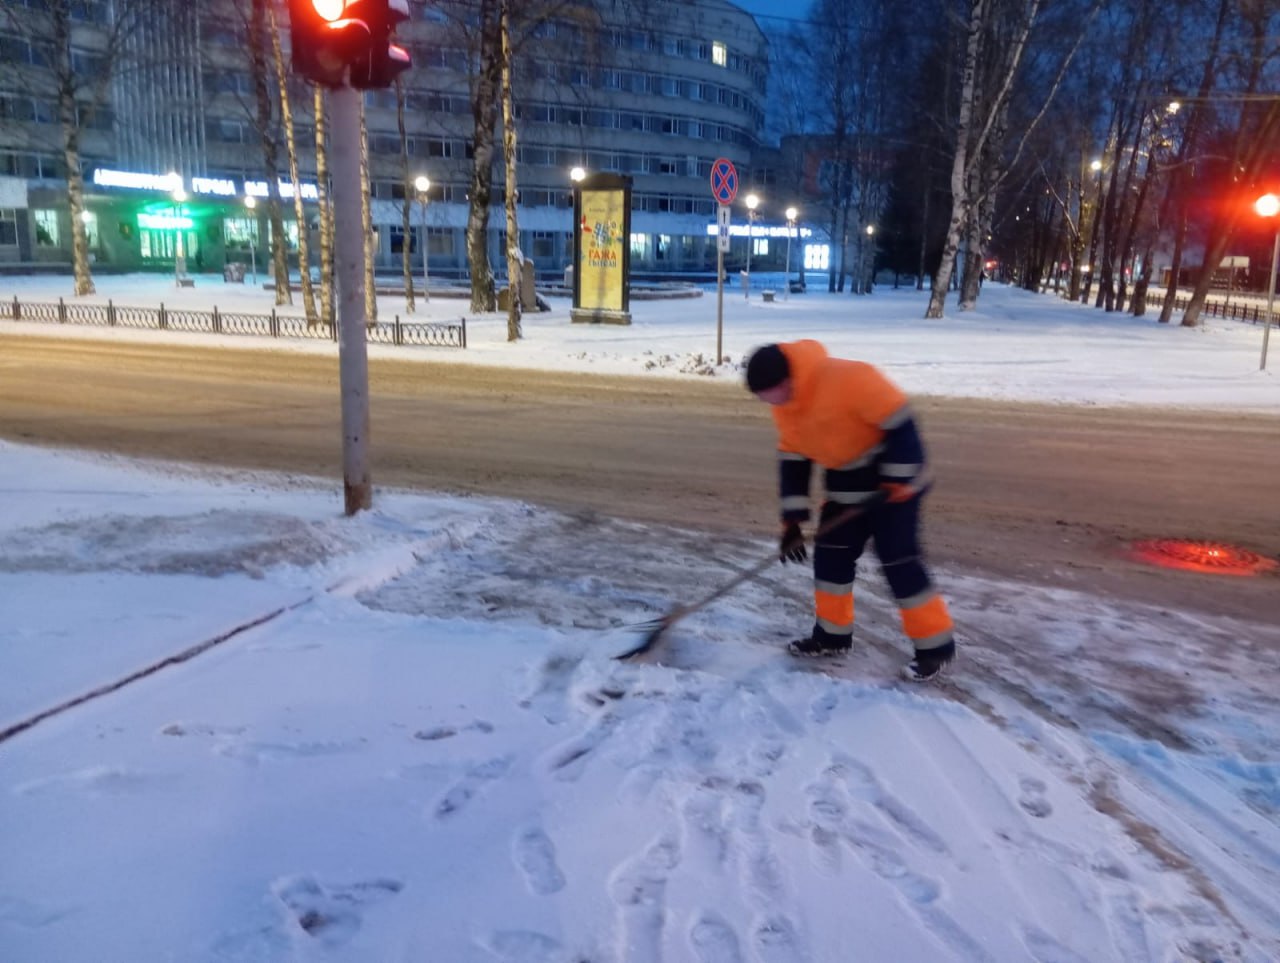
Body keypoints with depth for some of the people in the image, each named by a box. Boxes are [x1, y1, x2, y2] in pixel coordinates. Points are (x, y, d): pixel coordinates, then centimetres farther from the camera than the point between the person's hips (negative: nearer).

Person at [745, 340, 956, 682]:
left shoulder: (847, 378, -30)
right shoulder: (785, 406, -3)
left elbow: (899, 423, -26)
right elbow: (793, 459, 5)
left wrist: (897, 480, -24)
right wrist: (792, 520, 3)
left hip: (894, 476, -8)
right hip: (846, 481, 8)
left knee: (899, 561, -8)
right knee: (830, 555, 8)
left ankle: (936, 645, 5)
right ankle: (833, 634, 24)